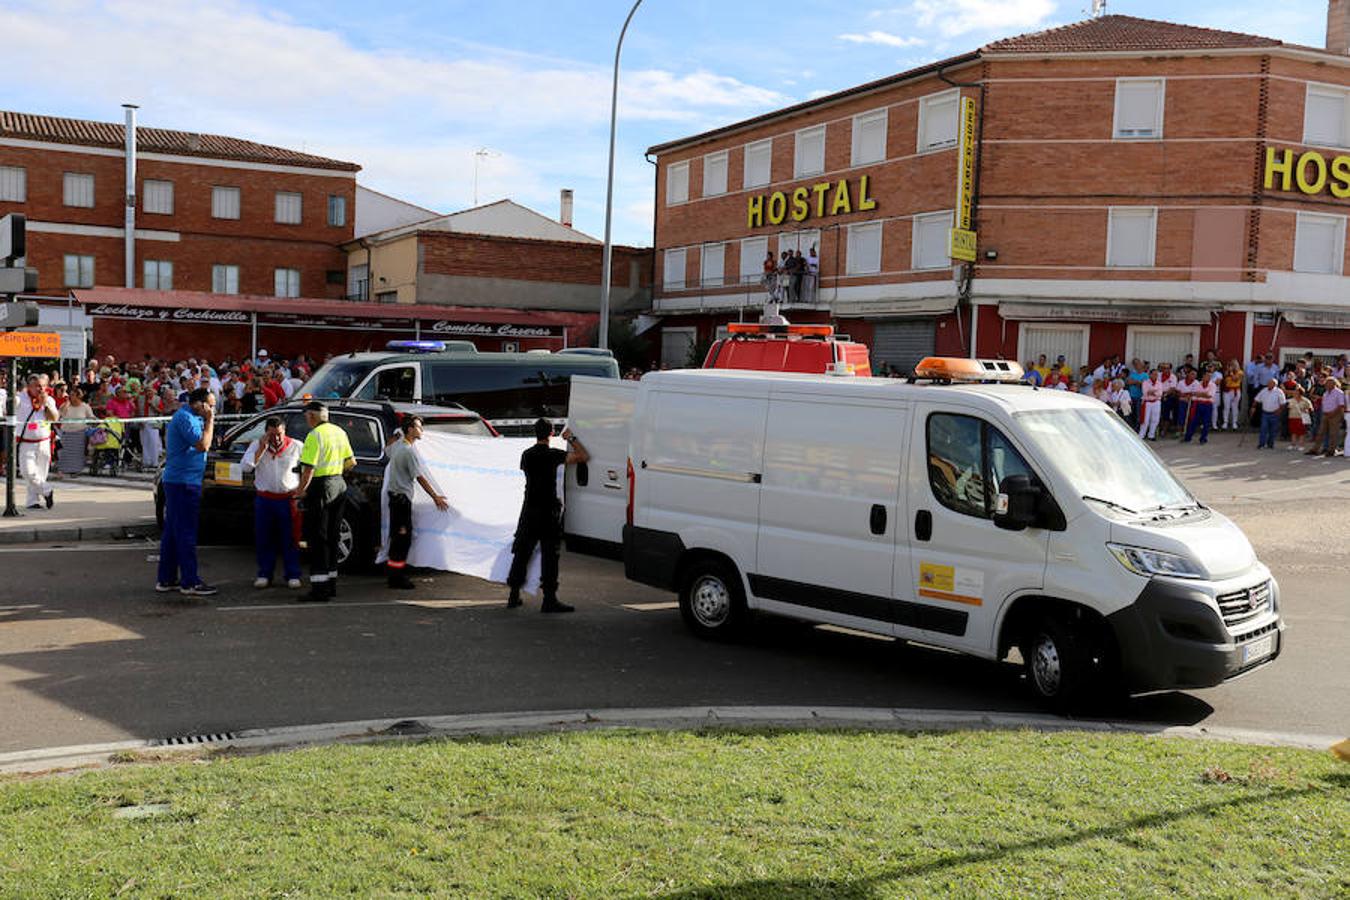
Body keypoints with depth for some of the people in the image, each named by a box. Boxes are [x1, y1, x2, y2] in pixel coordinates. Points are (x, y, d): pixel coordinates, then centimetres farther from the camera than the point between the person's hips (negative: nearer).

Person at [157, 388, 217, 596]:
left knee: (172, 532, 13)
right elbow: (202, 445, -22)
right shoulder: (185, 418, -15)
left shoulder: (190, 417, 17)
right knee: (186, 534, -8)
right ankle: (190, 583, -5)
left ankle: (166, 579, 18)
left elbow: (204, 445, 19)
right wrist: (210, 421, -15)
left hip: (176, 481, 11)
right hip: (183, 482, -11)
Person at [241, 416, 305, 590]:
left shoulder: (296, 446, 1)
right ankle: (264, 574, 16)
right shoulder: (257, 445, 4)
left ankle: (293, 575, 8)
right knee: (264, 538, 5)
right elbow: (246, 465, -9)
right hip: (264, 498, 2)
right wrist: (263, 447, -13)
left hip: (288, 498, -2)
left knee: (290, 538, 0)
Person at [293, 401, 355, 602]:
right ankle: (331, 583, 22)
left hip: (321, 487, -8)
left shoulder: (315, 435, -15)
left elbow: (309, 467, -21)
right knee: (331, 537, 16)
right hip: (339, 486, 8)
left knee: (317, 538, -4)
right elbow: (351, 462, 16)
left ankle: (319, 589, -5)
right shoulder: (339, 432, 11)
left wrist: (301, 489, -9)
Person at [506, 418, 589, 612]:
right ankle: (549, 599, -3)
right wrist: (571, 439, 3)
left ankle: (514, 596, 17)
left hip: (529, 509, 5)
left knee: (521, 553, 11)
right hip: (548, 511, -5)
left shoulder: (526, 455, 6)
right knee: (550, 556, -2)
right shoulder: (553, 454, -10)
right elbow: (584, 457, -11)